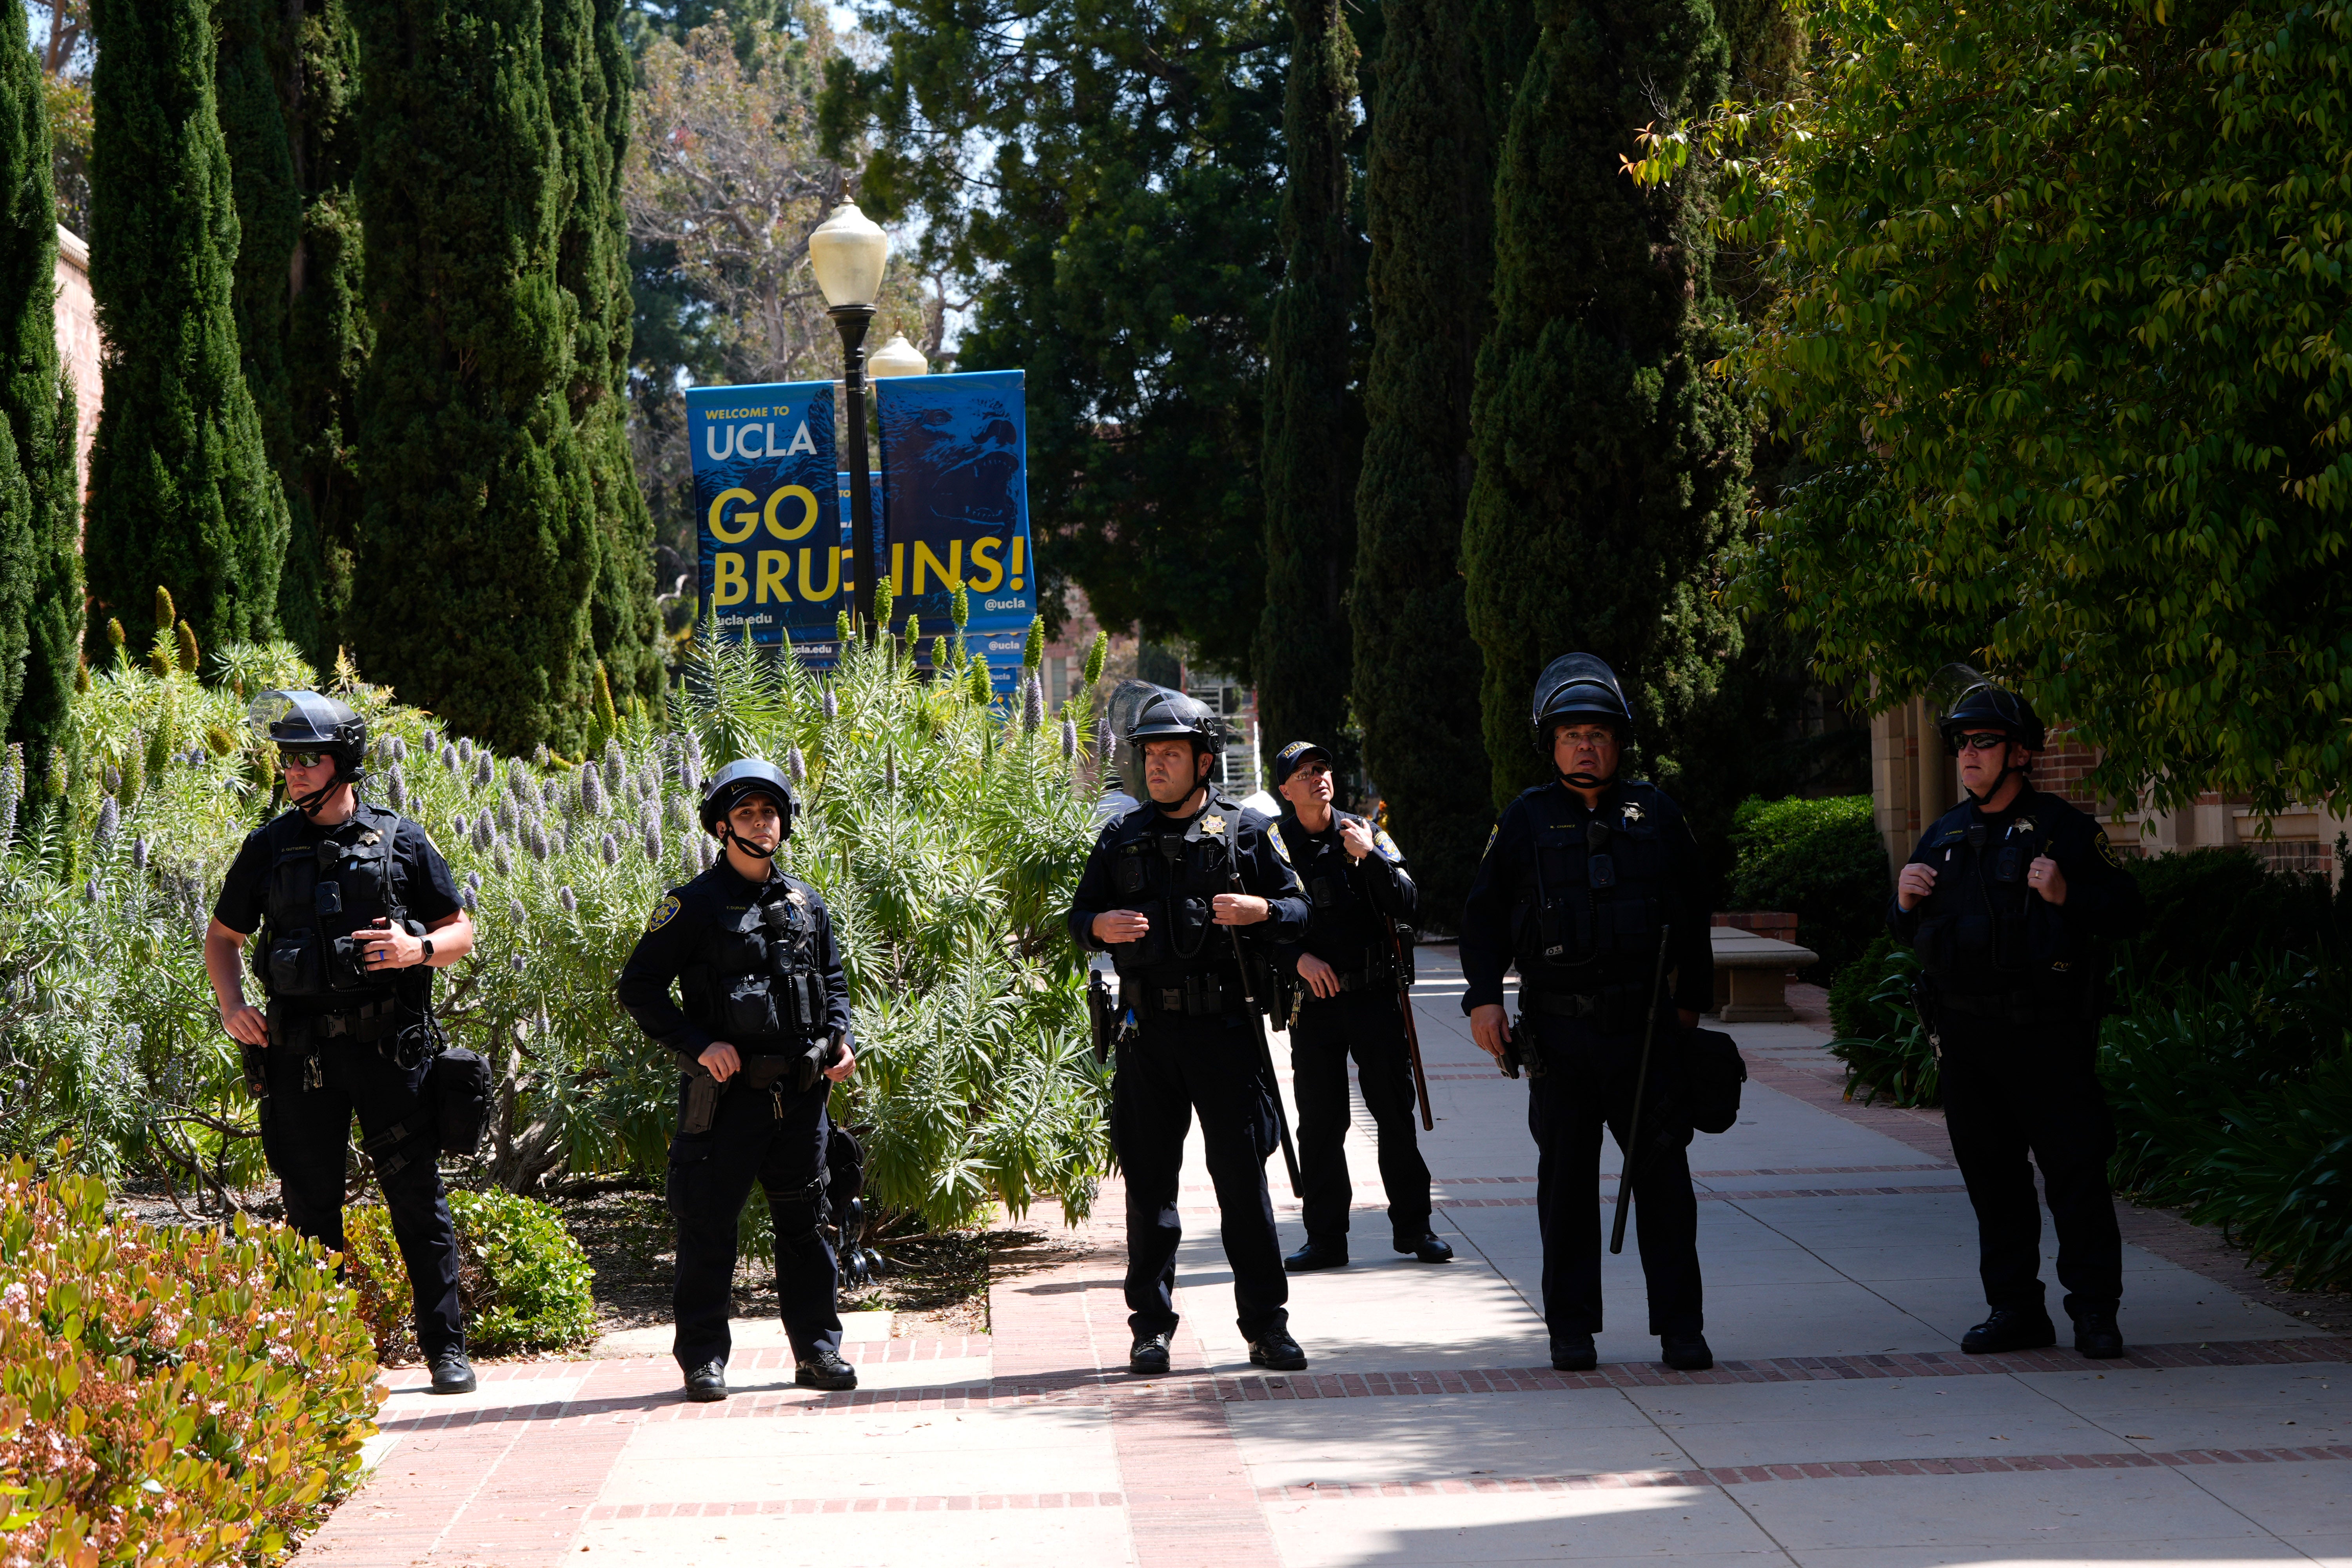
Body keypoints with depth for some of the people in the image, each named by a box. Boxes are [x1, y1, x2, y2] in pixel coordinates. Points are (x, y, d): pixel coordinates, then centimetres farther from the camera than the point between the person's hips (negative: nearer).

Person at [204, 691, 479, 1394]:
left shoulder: (399, 841, 3)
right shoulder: (268, 848, 8)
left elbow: (460, 931, 8)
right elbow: (222, 936, 17)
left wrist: (420, 949, -13)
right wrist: (232, 1004, 0)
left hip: (389, 1046, -2)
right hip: (300, 1051, 2)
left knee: (417, 1198, 0)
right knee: (310, 1204, 6)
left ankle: (446, 1349, 7)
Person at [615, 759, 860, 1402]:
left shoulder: (806, 904, 11)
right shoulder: (695, 906, -4)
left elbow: (833, 981, 23)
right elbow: (638, 987, -5)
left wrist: (839, 1036, 5)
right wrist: (698, 1043, -14)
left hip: (801, 1094, 5)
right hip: (727, 1092, -4)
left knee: (806, 1222, 10)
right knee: (708, 1226, 0)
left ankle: (818, 1348, 19)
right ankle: (704, 1358, 9)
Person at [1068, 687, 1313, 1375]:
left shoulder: (1247, 832, 5)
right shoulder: (1121, 839, 11)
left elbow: (1299, 910, 6)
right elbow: (1080, 916, 15)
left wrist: (1260, 910, -15)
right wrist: (1101, 926, -8)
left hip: (1225, 1027, -2)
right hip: (1147, 1033, 2)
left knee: (1243, 1176, -2)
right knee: (1149, 1180, 5)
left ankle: (1266, 1324, 5)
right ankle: (1151, 1326, 12)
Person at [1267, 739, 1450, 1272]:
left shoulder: (1367, 835, 4)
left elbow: (1406, 908, -2)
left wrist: (1370, 857, -13)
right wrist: (1298, 956, -11)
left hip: (1373, 994, 0)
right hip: (1313, 1001, 0)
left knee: (1395, 1112, 1)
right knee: (1320, 1123, 2)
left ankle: (1412, 1227, 11)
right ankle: (1326, 1239, 9)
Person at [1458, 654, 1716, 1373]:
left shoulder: (1656, 815, 7)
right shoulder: (1526, 820, 4)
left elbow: (1691, 915, 15)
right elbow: (1485, 913, 7)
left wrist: (1691, 1000, 13)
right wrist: (1483, 996, -3)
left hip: (1647, 1027, 1)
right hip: (1558, 1032, 0)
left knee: (1663, 1175, 0)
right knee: (1566, 1179, 5)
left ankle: (1680, 1327, 6)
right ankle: (1572, 1328, 13)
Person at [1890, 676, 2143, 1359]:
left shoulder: (2064, 829, -1)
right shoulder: (1944, 836, 15)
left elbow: (2126, 910, -4)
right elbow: (1909, 931, 23)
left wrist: (2066, 896, -20)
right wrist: (1904, 900, 2)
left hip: (2046, 1031, -5)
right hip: (1966, 1033, 5)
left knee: (2075, 1167, -5)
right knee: (1990, 1173, 8)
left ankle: (2095, 1309, 1)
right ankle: (2014, 1309, 16)